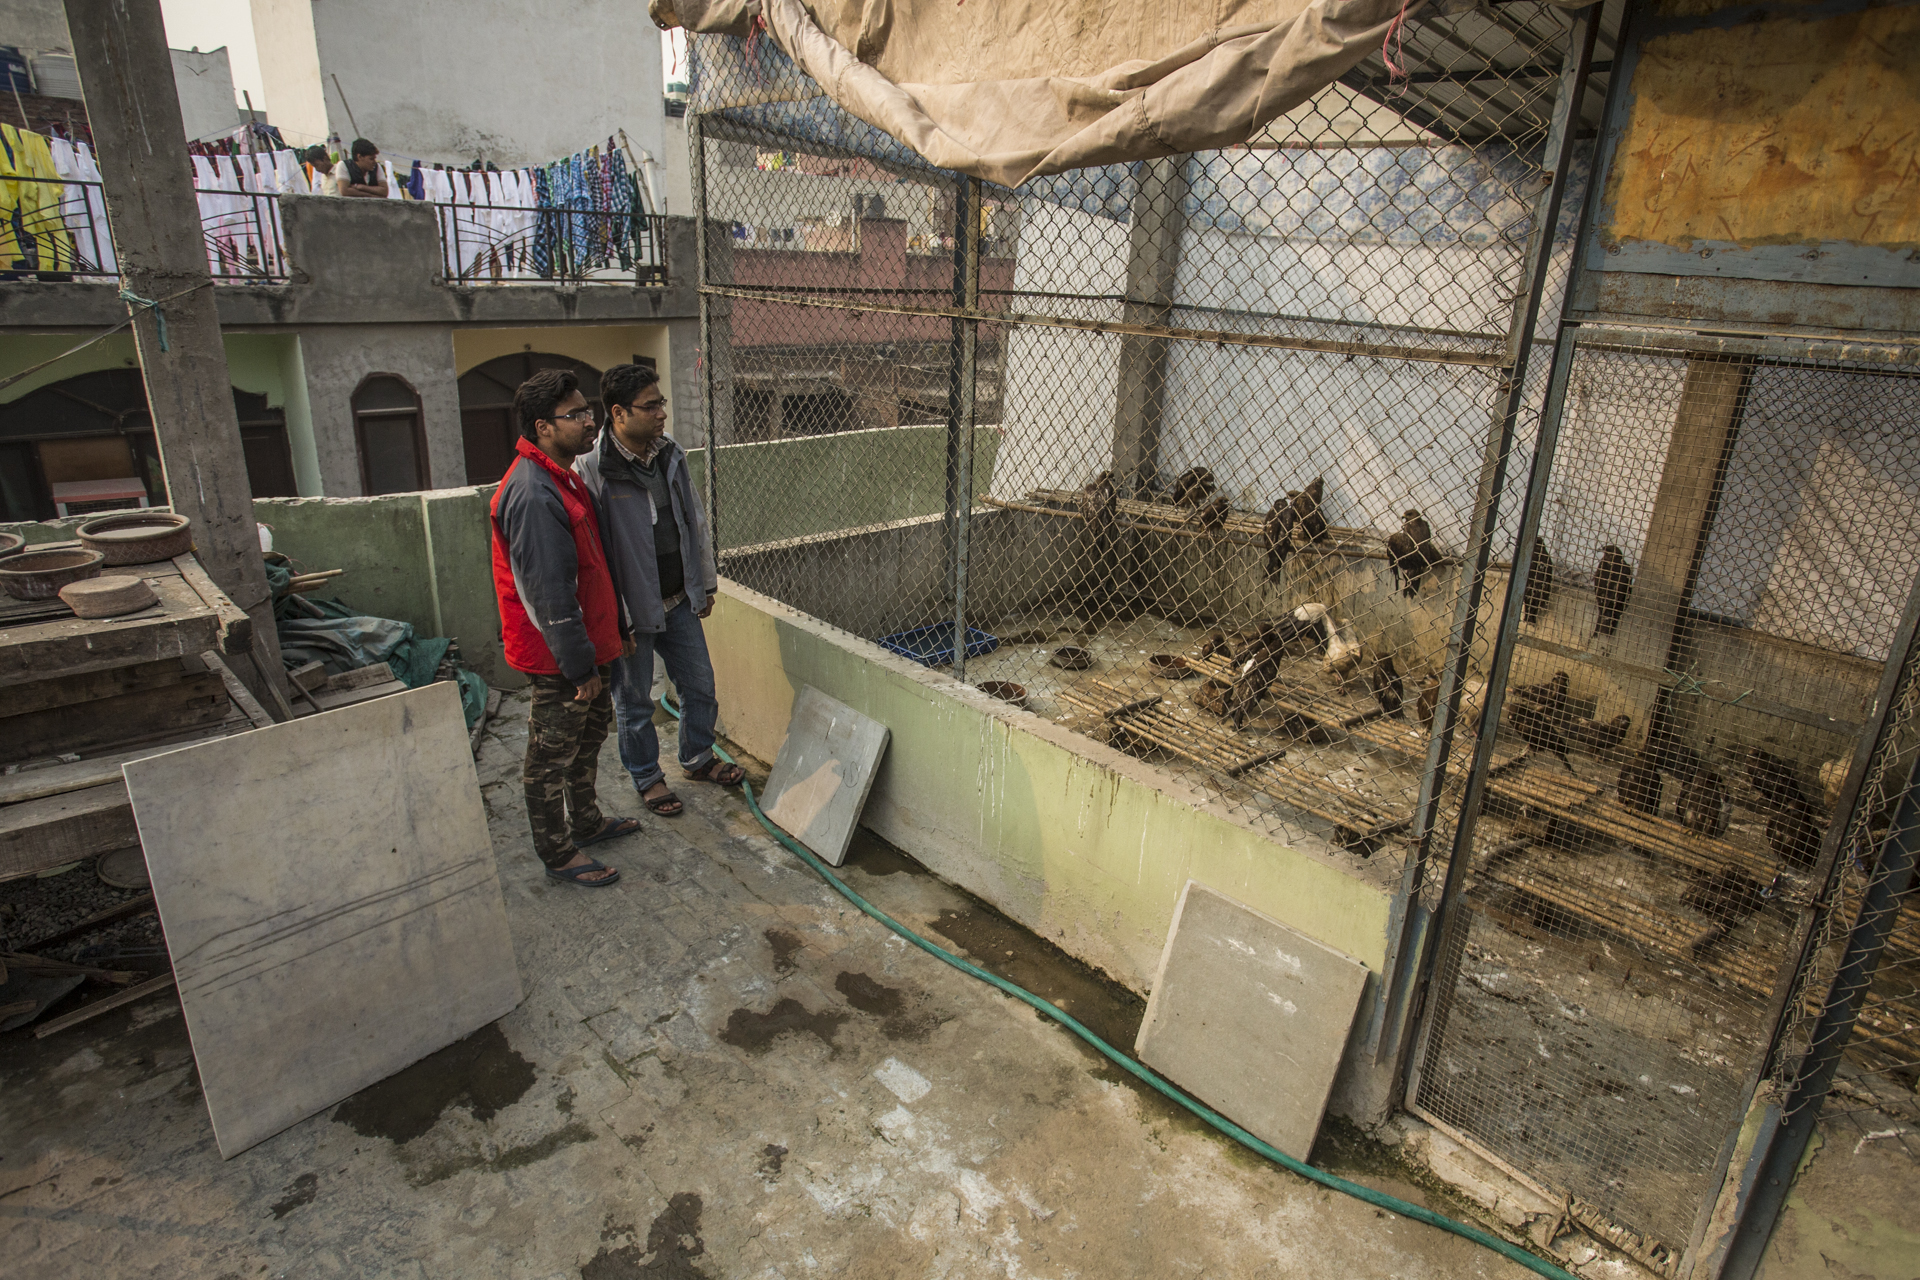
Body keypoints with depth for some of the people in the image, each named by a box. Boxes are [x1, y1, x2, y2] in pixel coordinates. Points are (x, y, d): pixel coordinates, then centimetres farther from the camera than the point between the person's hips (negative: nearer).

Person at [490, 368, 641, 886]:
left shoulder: (563, 477, 9)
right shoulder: (532, 494, -25)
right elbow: (549, 594, -26)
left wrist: (616, 628, 21)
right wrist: (580, 666, -22)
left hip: (588, 644, 10)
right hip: (560, 658, -10)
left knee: (590, 732, 24)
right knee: (552, 755, 6)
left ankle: (586, 820, 42)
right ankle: (559, 853, 21)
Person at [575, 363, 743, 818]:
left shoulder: (670, 453, 1)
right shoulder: (592, 469, -19)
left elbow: (694, 522, 11)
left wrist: (704, 584, 14)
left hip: (679, 600, 6)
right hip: (631, 609, -6)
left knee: (700, 683, 17)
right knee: (635, 702, 11)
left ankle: (698, 758, 41)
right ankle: (648, 778, 32)